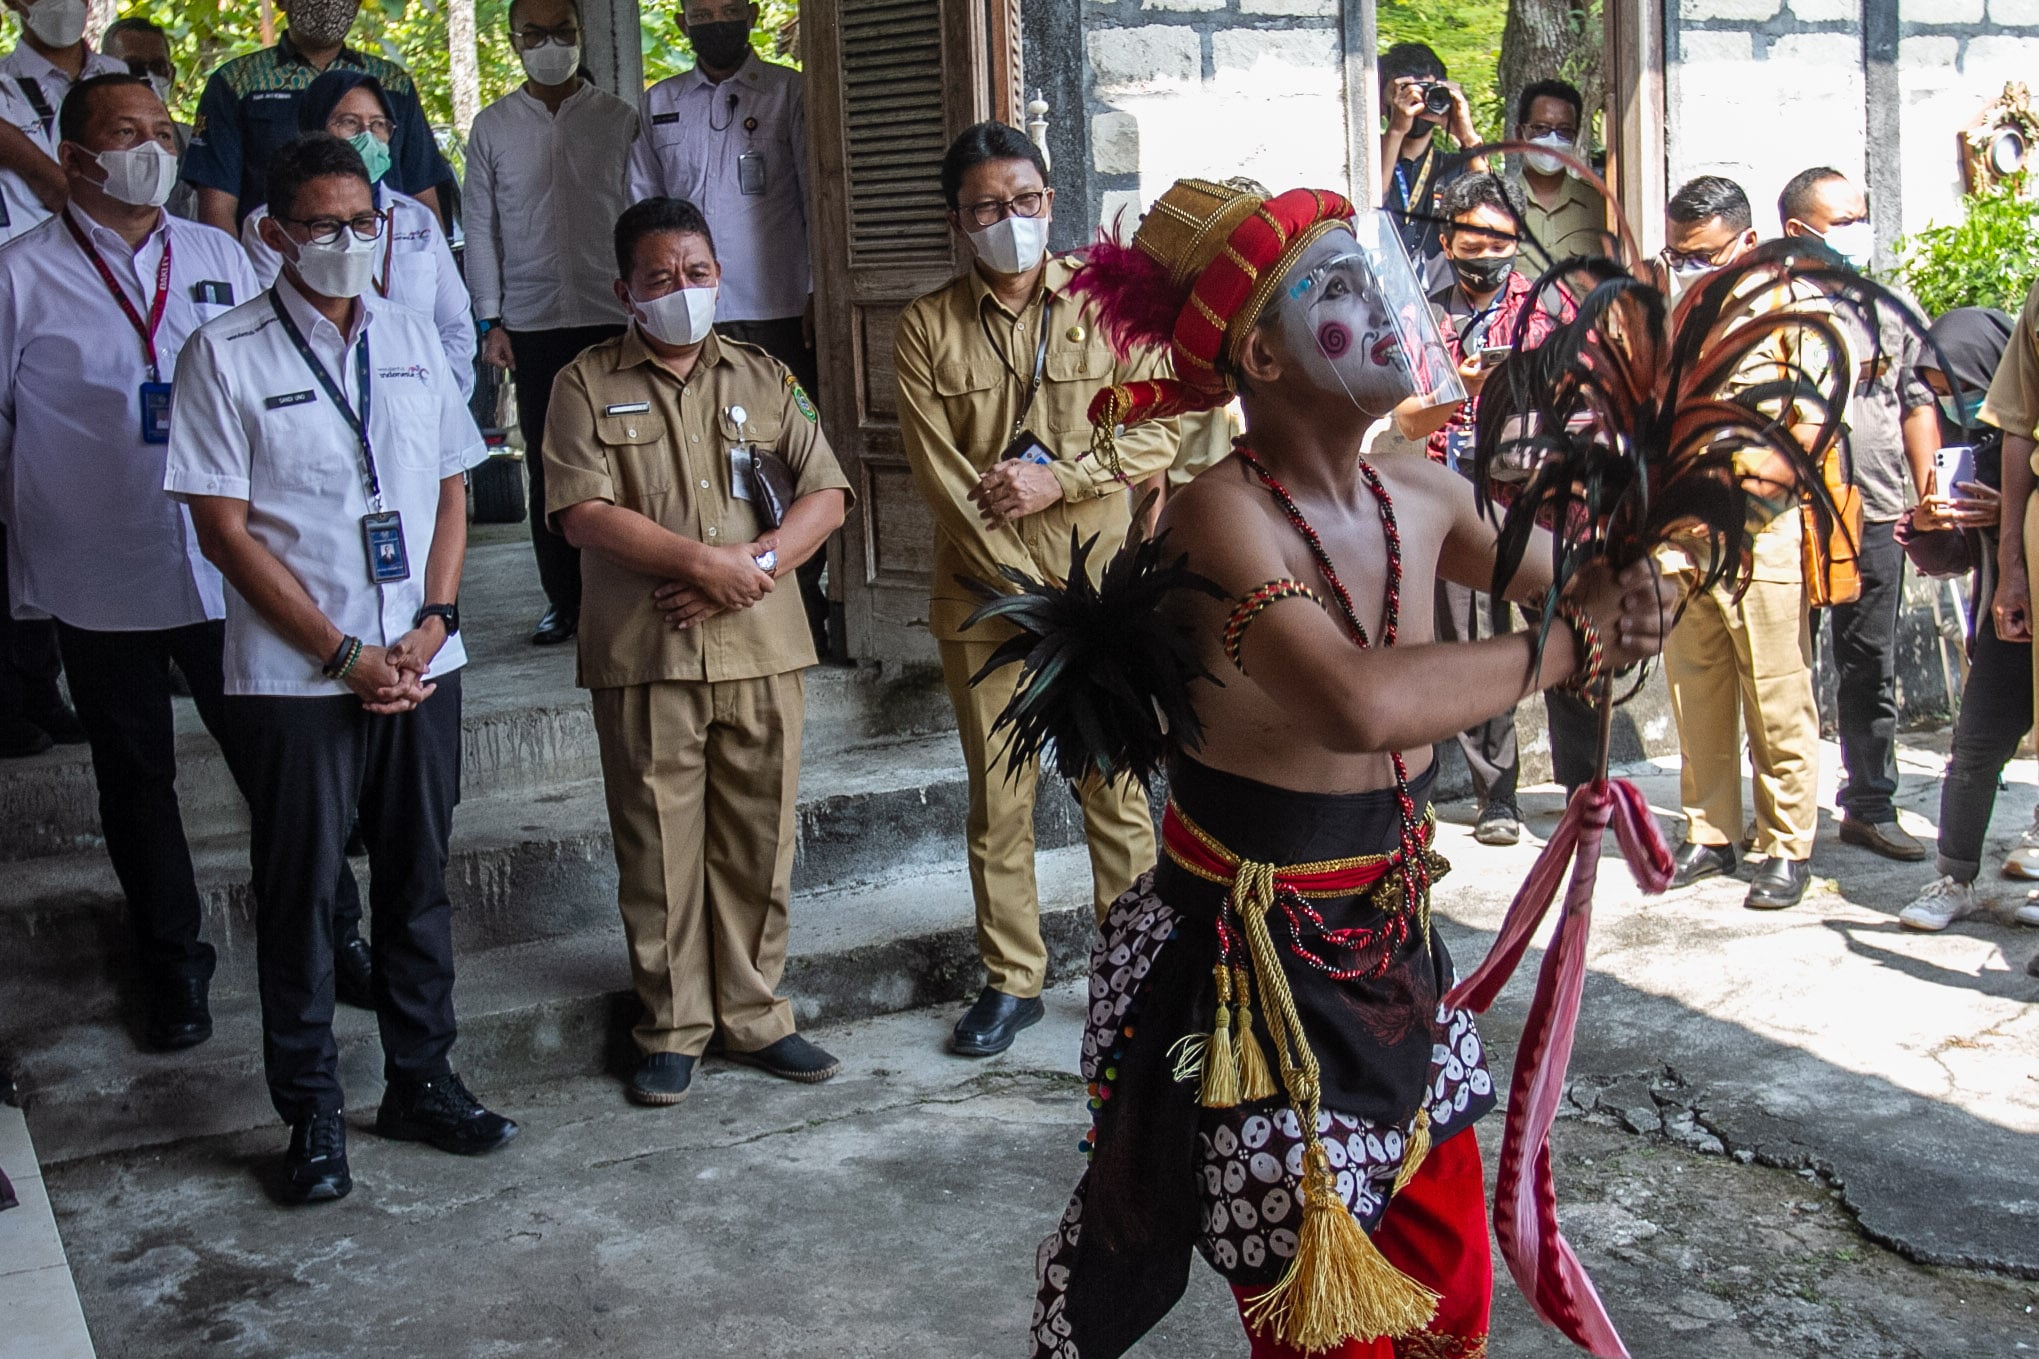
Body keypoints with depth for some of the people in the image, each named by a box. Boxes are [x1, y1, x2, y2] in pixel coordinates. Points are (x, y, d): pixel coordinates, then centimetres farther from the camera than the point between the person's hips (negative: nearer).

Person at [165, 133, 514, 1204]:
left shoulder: (412, 340, 9)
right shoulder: (225, 355, -5)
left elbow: (451, 491, 11)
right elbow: (225, 531, -8)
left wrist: (432, 623, -4)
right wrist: (344, 655, -12)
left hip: (422, 665, 4)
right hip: (295, 677, -4)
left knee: (418, 881, 13)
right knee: (299, 896, 5)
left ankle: (420, 1079, 28)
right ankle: (312, 1113, 18)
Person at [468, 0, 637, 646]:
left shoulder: (618, 118, 7)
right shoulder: (492, 126, 9)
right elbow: (481, 226, 10)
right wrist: (491, 320, 3)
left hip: (612, 317, -1)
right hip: (532, 322, 1)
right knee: (547, 465, 3)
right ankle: (563, 600, 12)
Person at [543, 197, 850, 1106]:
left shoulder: (763, 379, 13)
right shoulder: (587, 385, 5)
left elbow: (825, 495, 5)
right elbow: (583, 512, -8)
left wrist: (758, 563, -12)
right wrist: (704, 562, -15)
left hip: (761, 652, 2)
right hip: (643, 657, -2)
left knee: (758, 842, 7)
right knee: (659, 850, 4)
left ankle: (753, 1014, 21)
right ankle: (673, 1027, 17)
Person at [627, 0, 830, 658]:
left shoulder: (789, 92, 7)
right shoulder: (659, 104, 16)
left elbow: (817, 196, 4)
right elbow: (643, 208, 19)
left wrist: (822, 289, -2)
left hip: (779, 309, -2)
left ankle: (806, 607, 3)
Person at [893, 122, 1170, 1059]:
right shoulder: (927, 328, 2)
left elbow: (1155, 439, -2)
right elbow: (940, 478, -5)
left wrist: (1055, 479, -16)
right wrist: (1033, 591, -12)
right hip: (985, 594, 1)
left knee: (1117, 789, 2)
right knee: (997, 798, 8)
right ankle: (1011, 980, 21)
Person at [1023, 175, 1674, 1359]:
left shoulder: (1421, 496, 0)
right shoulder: (1222, 513, -21)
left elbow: (1573, 586, 15)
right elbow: (1362, 702, -37)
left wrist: (1624, 595, -9)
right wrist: (1566, 643, -23)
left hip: (1393, 943, 7)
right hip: (1254, 966, -6)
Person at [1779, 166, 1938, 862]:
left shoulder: (1889, 306, 13)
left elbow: (1917, 402, 16)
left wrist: (1928, 495, 10)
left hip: (1874, 518, 4)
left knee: (1872, 671, 11)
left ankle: (1870, 806, 22)